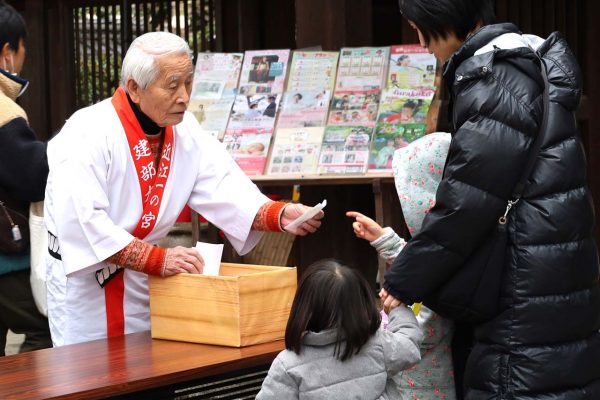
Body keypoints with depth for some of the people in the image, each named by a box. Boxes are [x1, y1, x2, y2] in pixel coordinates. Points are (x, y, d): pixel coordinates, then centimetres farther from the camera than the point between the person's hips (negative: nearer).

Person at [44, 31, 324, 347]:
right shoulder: (88, 135, -22)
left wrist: (279, 215, -27)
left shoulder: (185, 131, 0)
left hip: (144, 279, 6)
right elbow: (82, 222, -30)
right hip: (85, 282, -6)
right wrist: (157, 259, -32)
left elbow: (224, 190, -9)